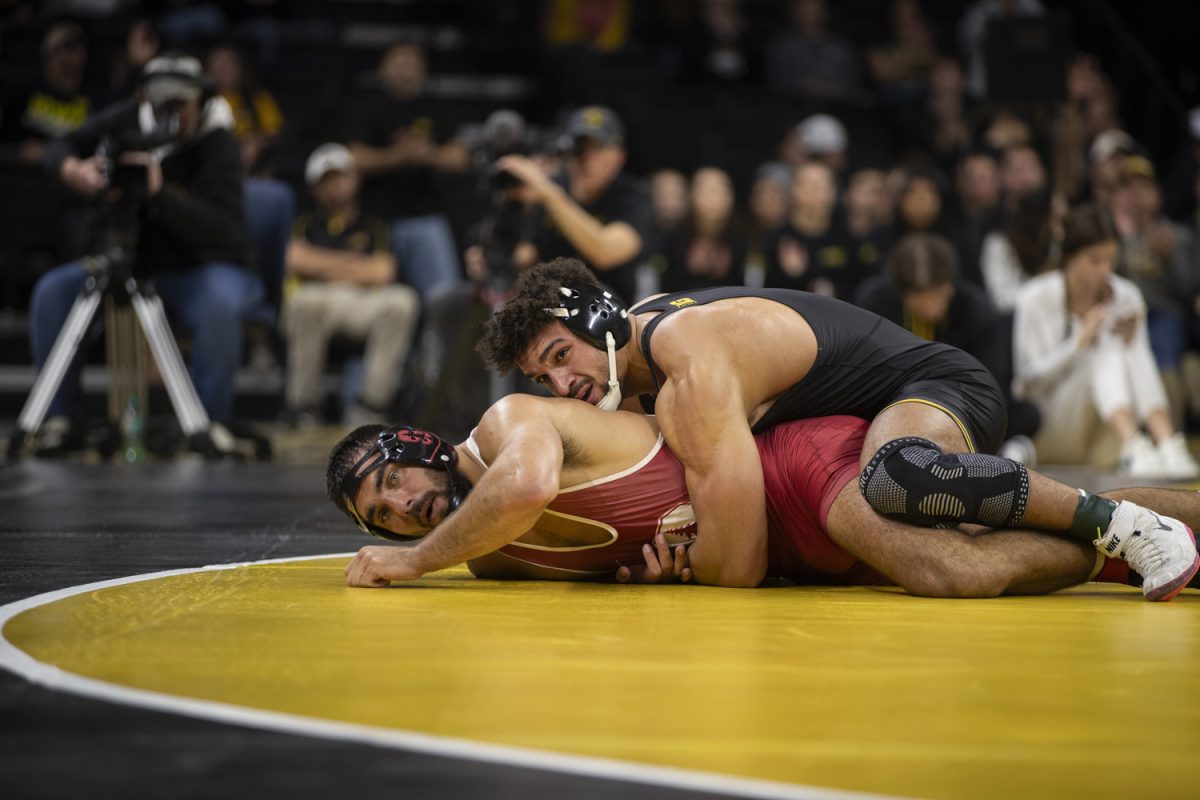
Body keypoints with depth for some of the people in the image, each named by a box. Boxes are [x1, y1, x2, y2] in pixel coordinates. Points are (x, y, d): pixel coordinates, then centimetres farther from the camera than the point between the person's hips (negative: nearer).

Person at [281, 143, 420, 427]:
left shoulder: (371, 226, 27)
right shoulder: (305, 225, 26)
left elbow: (381, 271, 9)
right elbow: (297, 259, 4)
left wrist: (325, 266, 9)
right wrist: (354, 264, 7)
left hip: (364, 303, 1)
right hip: (318, 300, -1)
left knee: (403, 300, -33)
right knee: (307, 300, -40)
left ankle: (372, 402, -28)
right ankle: (303, 405, -25)